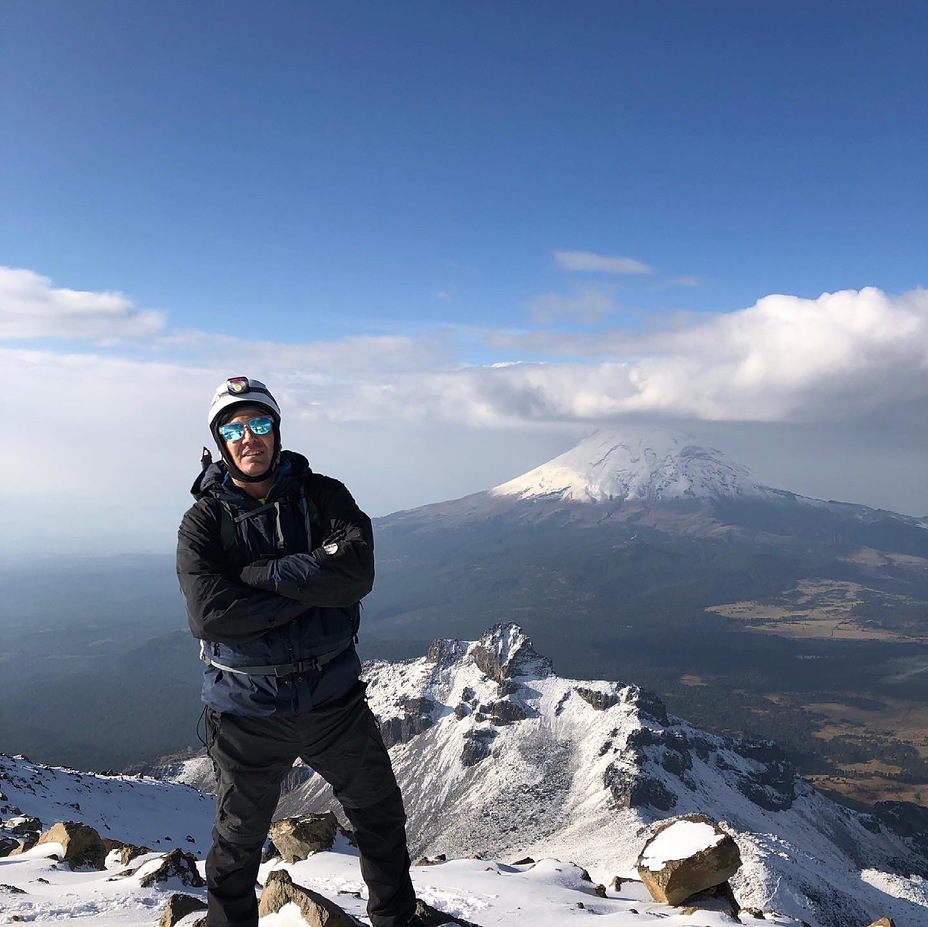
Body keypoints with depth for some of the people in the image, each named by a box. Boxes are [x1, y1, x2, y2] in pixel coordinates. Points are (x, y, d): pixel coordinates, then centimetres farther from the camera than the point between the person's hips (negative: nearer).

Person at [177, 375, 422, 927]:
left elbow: (357, 571, -21)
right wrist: (310, 590, -21)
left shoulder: (323, 496, -4)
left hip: (334, 699, 2)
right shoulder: (203, 521, -7)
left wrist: (258, 573, -22)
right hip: (248, 711, -2)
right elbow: (209, 614, -22)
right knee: (238, 843, 17)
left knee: (381, 817, 20)